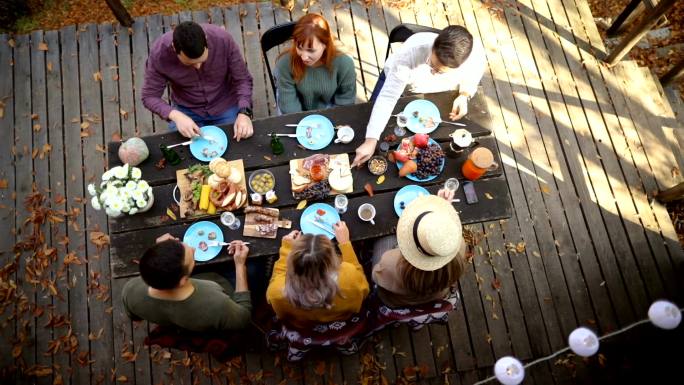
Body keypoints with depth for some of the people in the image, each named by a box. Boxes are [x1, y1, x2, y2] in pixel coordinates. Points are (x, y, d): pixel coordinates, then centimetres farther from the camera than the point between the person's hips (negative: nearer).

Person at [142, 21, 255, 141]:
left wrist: (244, 113, -32)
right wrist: (176, 116, -34)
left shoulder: (223, 40, -27)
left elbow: (243, 79, -16)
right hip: (185, 110, 0)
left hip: (226, 106, 0)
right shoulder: (159, 52, -25)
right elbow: (149, 96, -16)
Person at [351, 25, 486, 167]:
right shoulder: (414, 49, -45)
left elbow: (471, 81, -10)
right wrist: (371, 140, -50)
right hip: (397, 79, -1)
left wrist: (464, 96, -34)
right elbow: (388, 97, -43)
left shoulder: (476, 54, -36)